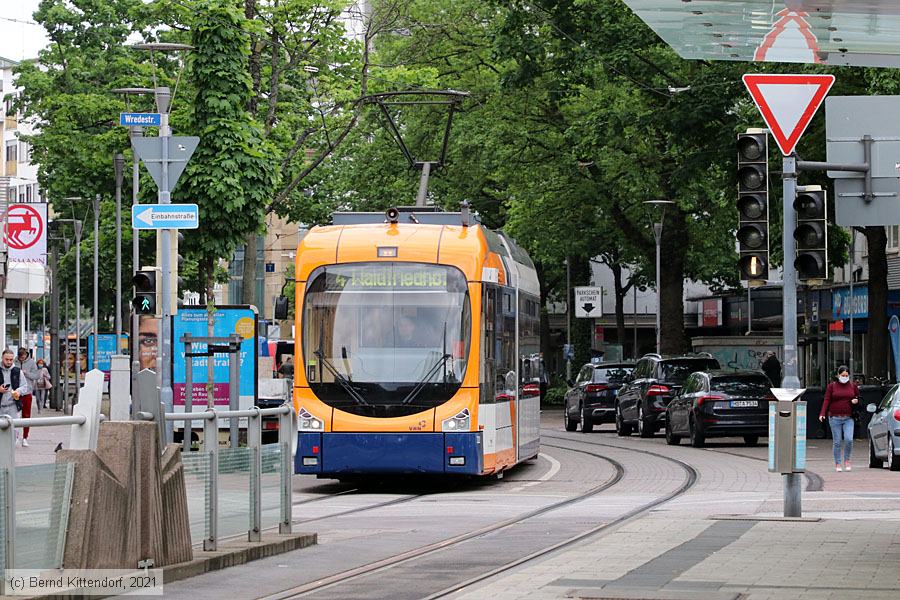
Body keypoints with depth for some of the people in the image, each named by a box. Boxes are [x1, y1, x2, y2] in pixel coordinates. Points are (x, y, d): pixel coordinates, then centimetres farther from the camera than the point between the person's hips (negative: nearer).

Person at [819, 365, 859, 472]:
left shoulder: (853, 386, 9)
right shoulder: (832, 386, 4)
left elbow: (858, 399, 19)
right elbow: (826, 400, -1)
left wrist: (856, 401, -6)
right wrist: (822, 414, -14)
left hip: (848, 418, 1)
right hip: (835, 418, -1)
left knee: (849, 439, -15)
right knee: (837, 442, 1)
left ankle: (847, 459, 7)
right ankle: (837, 464, 11)